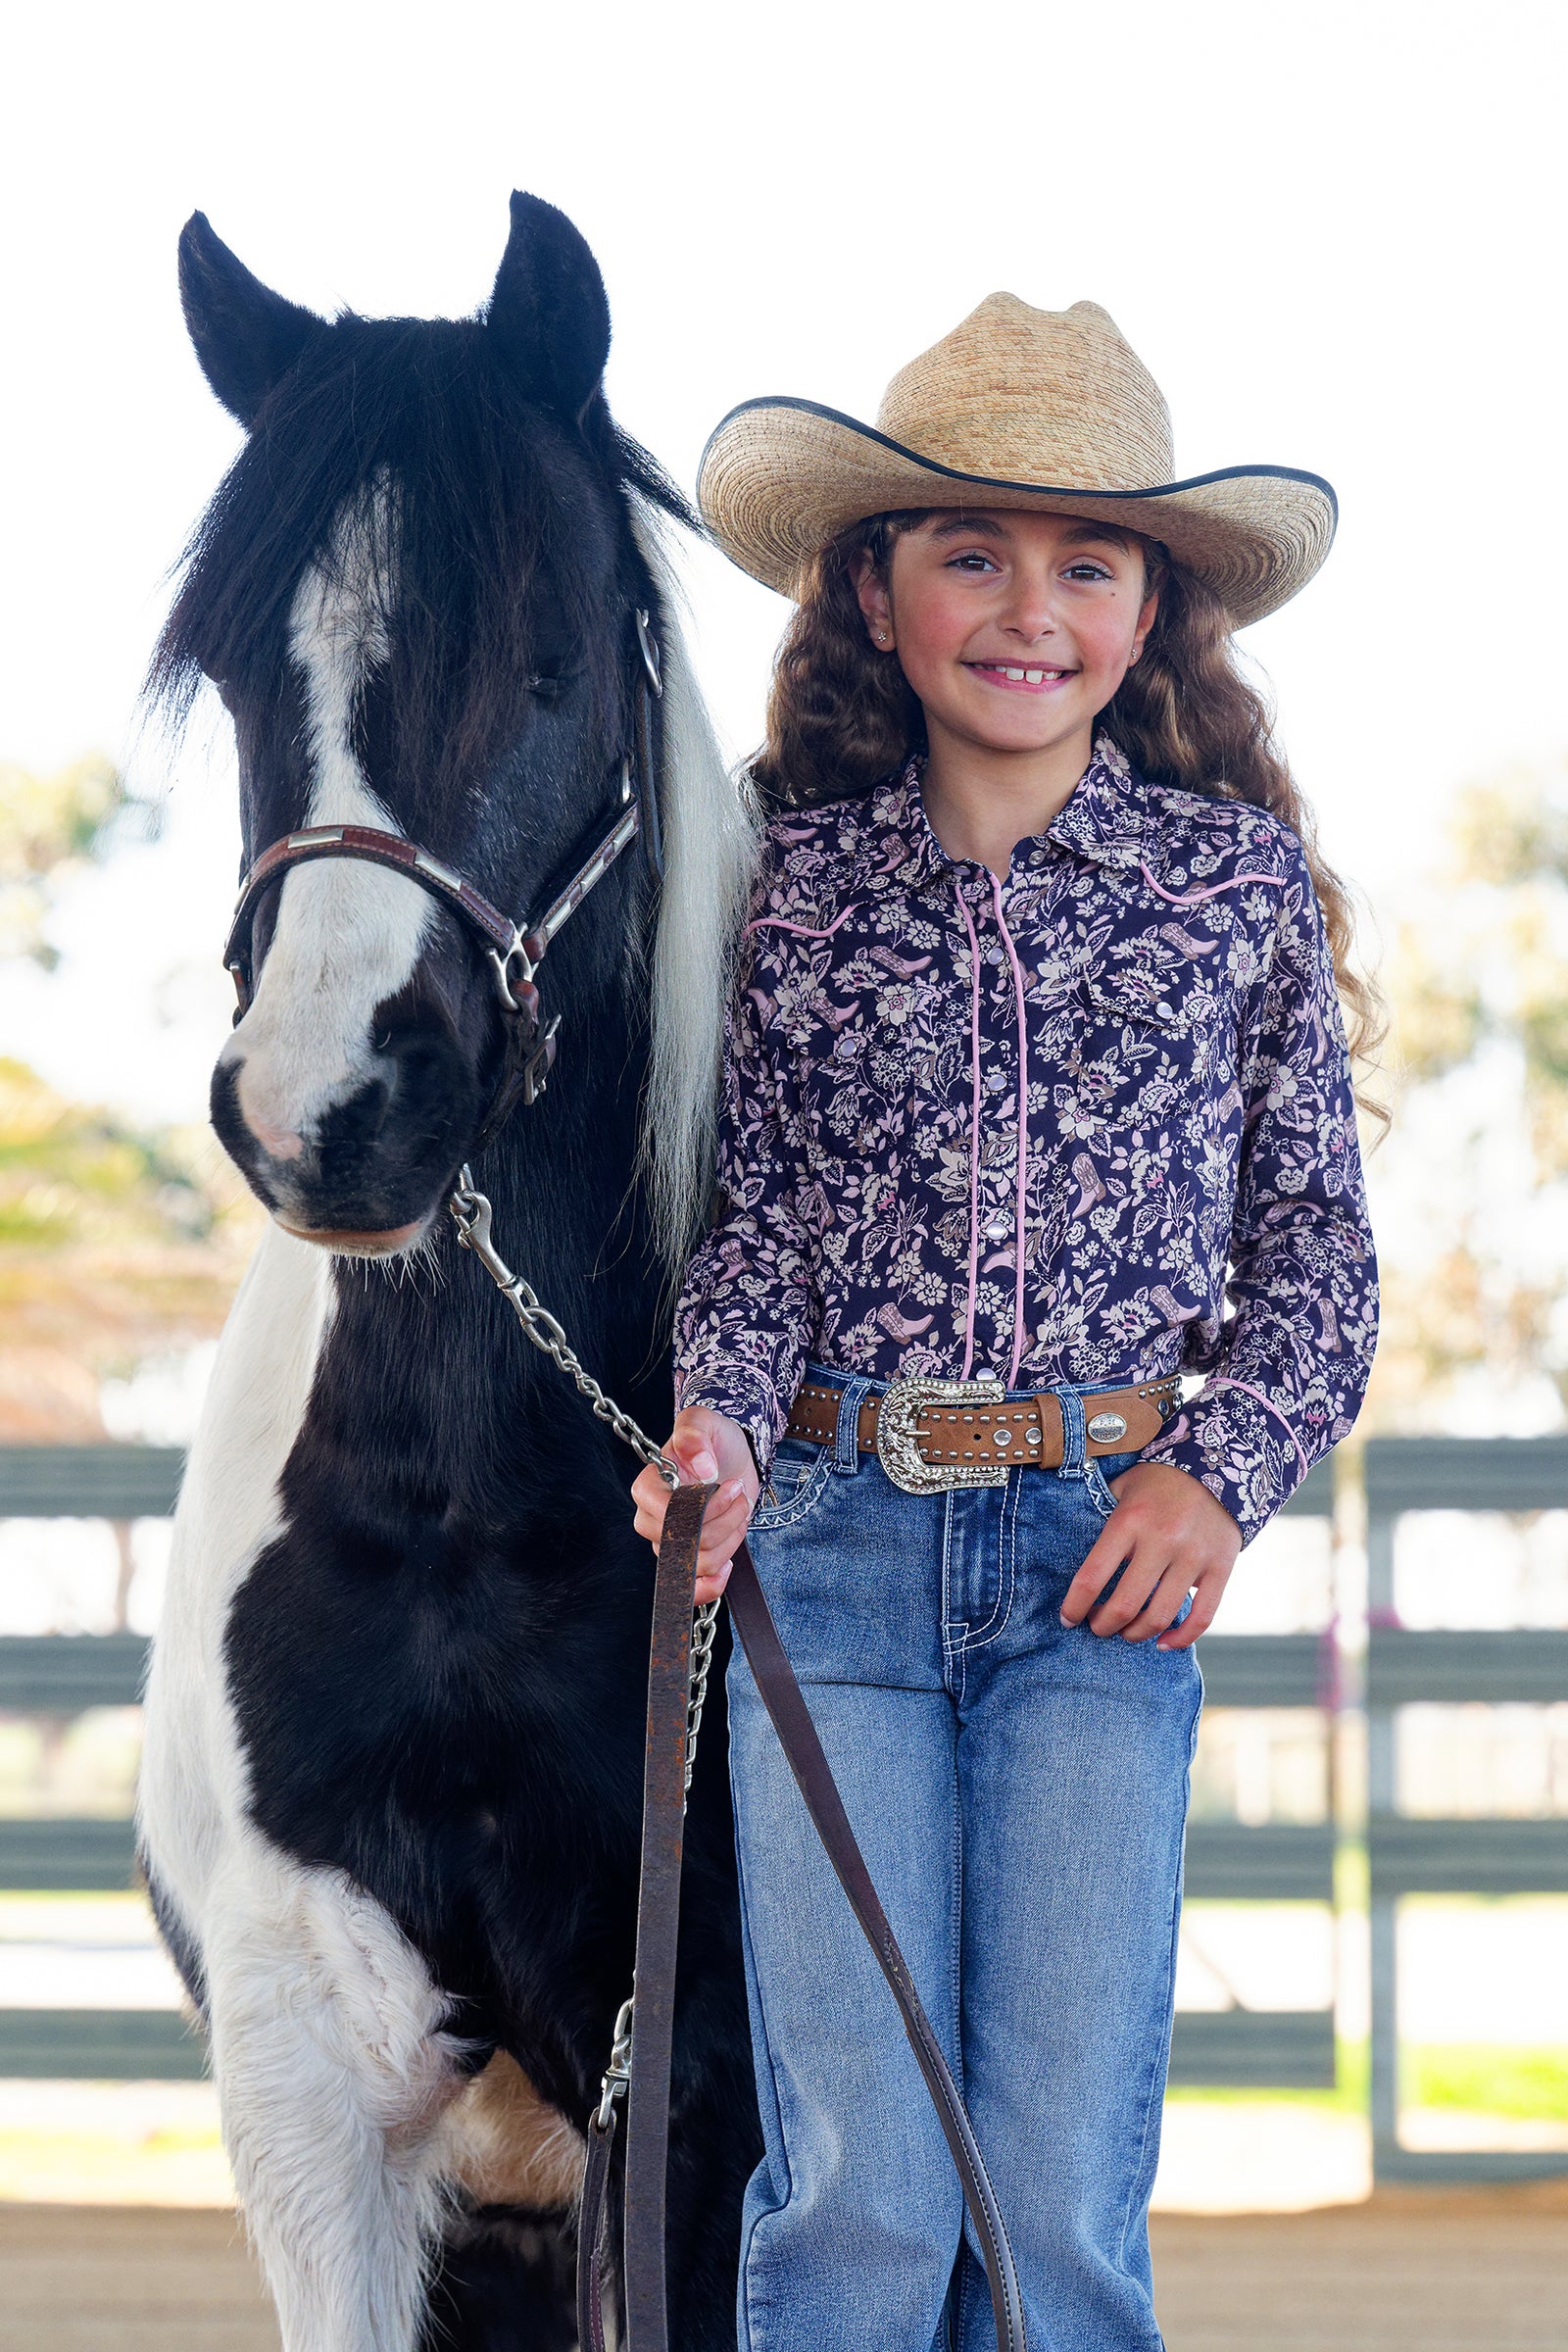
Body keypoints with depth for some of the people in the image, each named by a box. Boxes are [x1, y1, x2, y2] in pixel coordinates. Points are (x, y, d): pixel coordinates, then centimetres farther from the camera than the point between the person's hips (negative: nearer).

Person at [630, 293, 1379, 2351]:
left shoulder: (1243, 883, 5)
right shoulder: (786, 883, 5)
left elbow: (1318, 1237, 10)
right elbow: (752, 1215, 6)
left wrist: (1226, 1471, -5)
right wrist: (721, 1418, -14)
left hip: (1110, 1555, 0)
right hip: (832, 1534, 0)